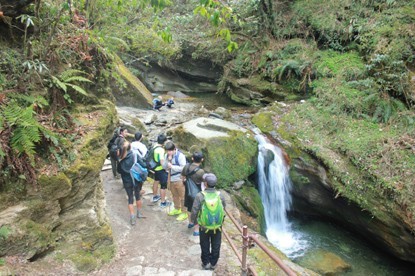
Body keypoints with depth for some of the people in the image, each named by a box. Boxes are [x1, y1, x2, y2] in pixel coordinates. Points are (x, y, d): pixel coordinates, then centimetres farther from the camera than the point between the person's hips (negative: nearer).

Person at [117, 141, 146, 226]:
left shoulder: (121, 159, -9)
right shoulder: (135, 155, -14)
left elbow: (119, 170, 0)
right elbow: (143, 165, -16)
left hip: (126, 181, 1)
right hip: (136, 180, -1)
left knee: (130, 198, 10)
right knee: (138, 196, 18)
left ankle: (132, 218, 10)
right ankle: (139, 213, 33)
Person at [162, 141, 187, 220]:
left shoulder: (180, 156, -17)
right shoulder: (167, 155, 2)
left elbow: (183, 168, -21)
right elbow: (164, 167, 2)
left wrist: (172, 166, -22)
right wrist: (168, 160, -15)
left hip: (180, 180, -7)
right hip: (171, 179, 7)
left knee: (182, 196, 1)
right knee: (174, 195, 22)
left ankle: (184, 213, 12)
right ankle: (177, 209, 41)